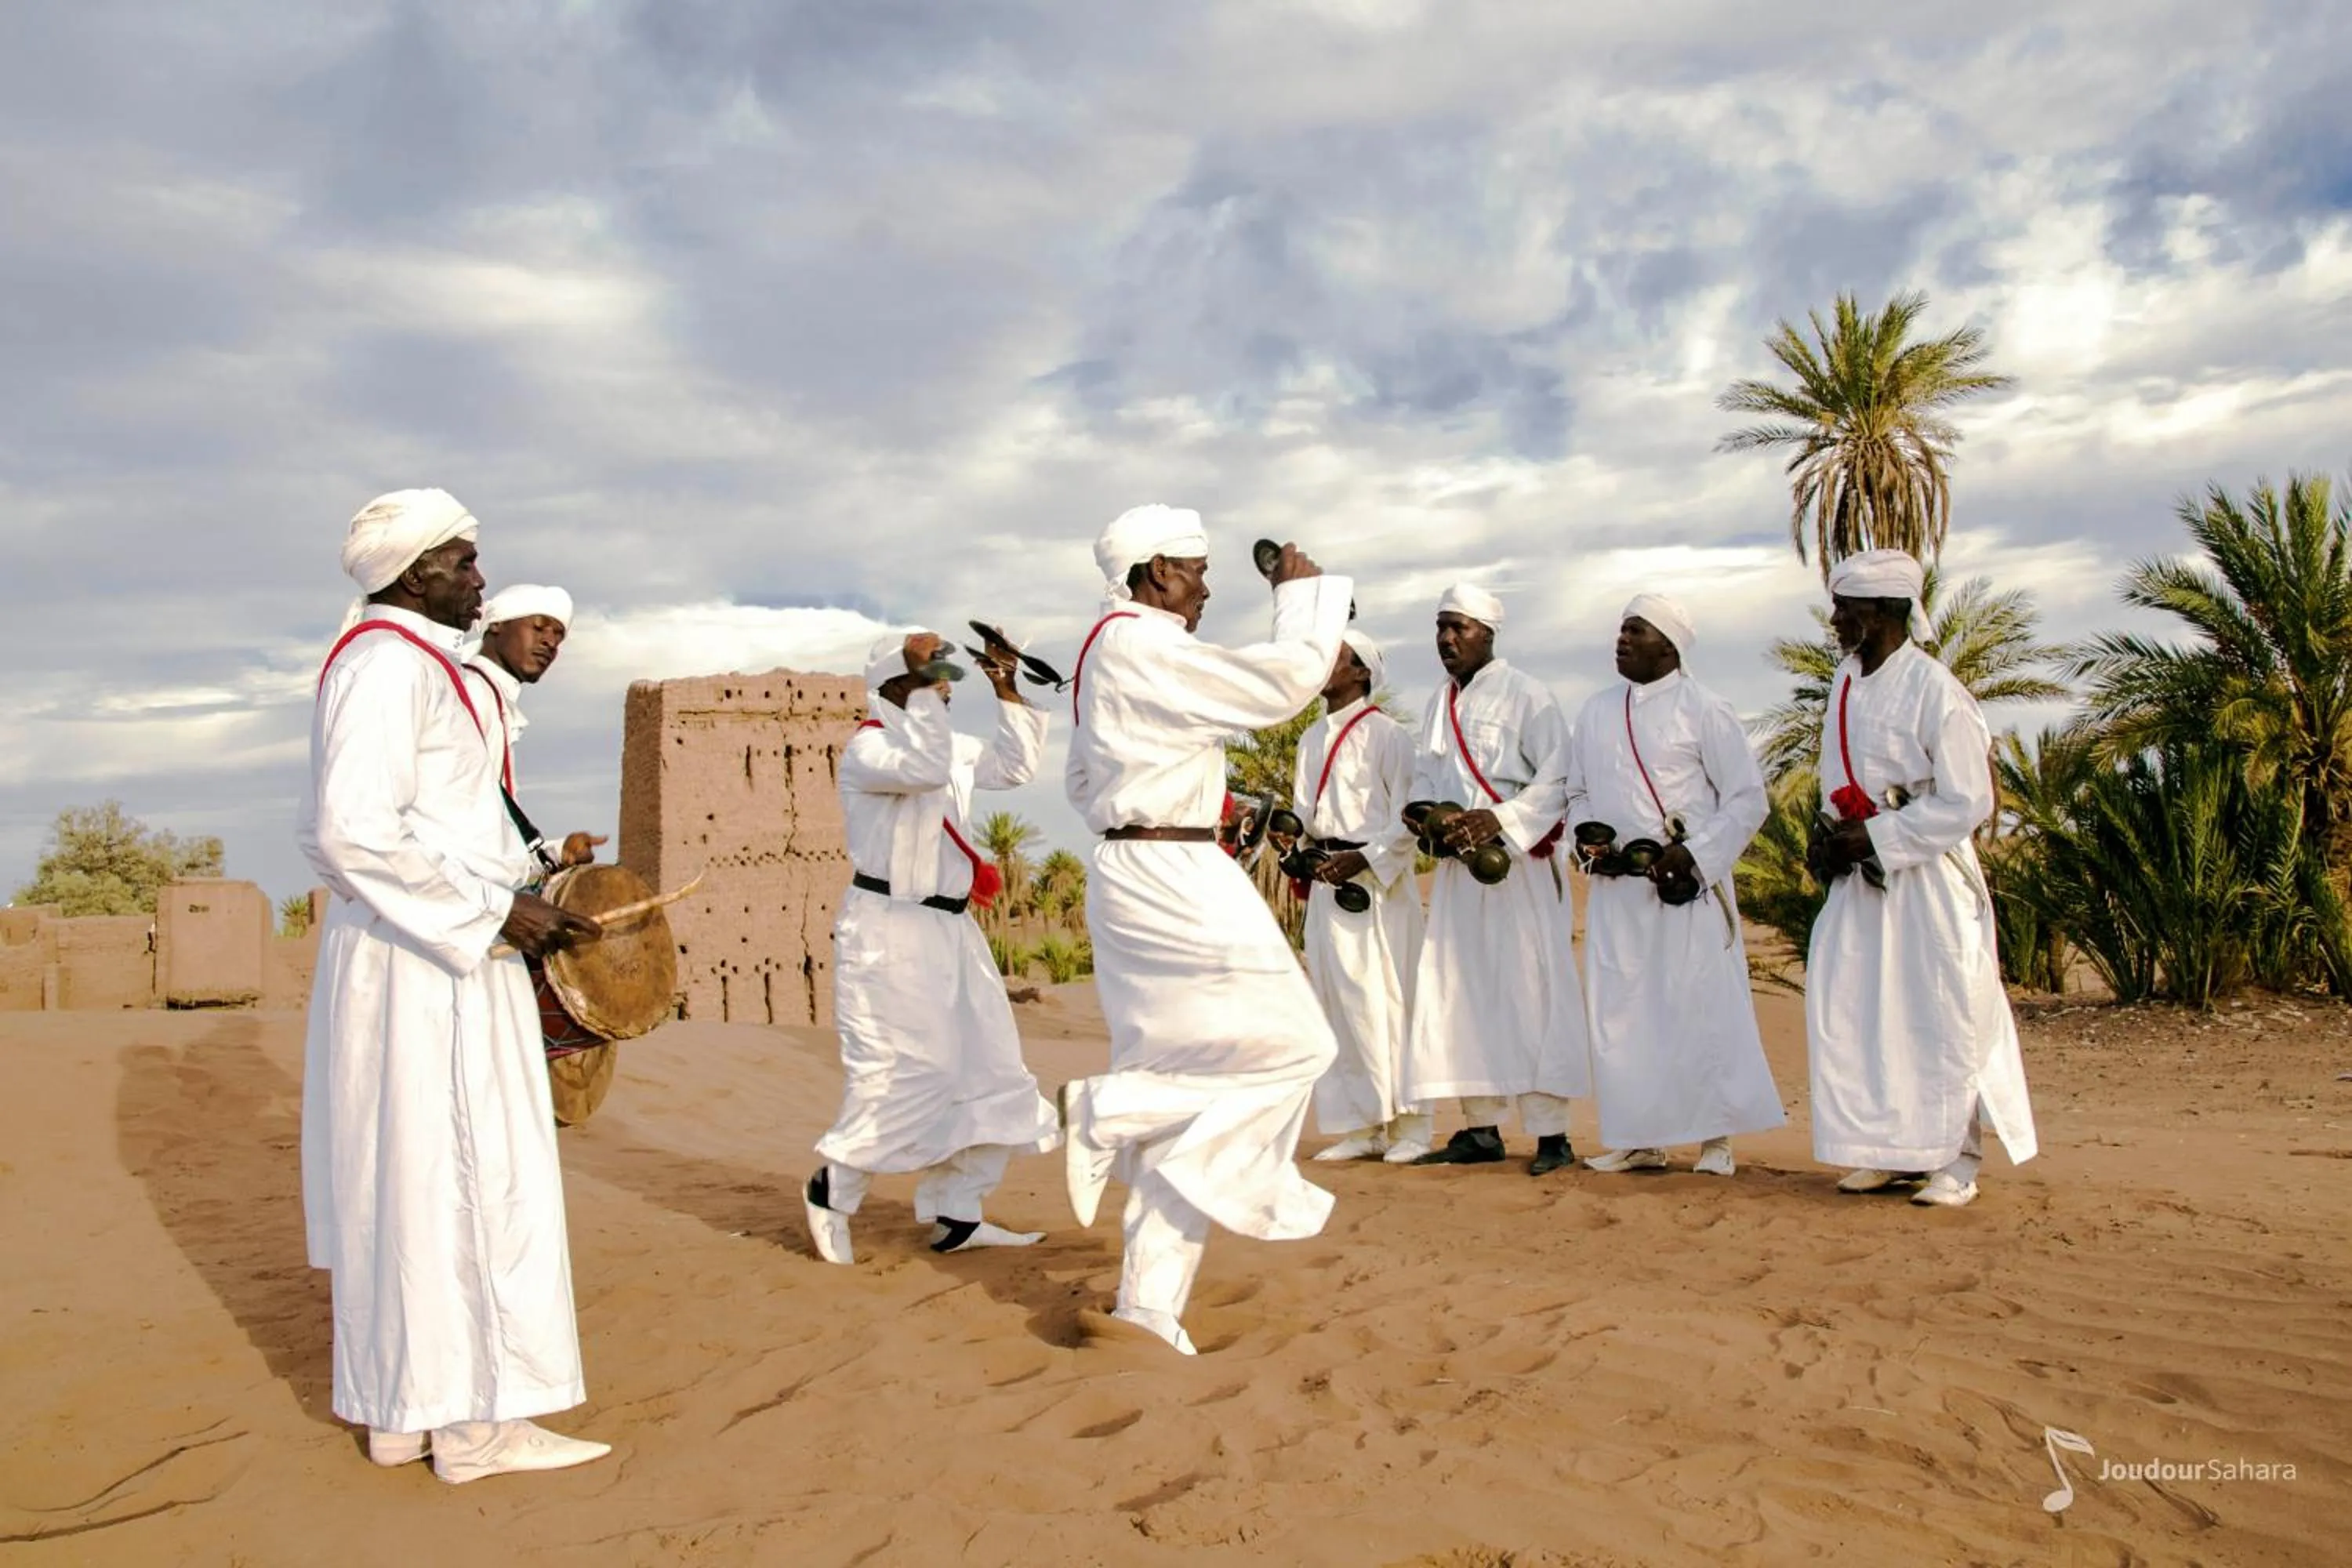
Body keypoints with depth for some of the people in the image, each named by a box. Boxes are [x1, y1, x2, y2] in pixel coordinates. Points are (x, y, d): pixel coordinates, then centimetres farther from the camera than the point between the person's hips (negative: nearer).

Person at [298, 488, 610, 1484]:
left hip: (404, 957, 10)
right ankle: (474, 1421, 6)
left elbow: (333, 831, 19)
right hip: (428, 965, -10)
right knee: (458, 1180, -3)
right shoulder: (392, 661, -14)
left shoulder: (401, 662, 16)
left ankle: (403, 1404, 23)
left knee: (399, 1178, 13)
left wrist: (511, 889, 15)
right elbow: (355, 833, -24)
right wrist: (492, 909, -18)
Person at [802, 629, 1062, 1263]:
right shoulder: (865, 748, -11)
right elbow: (923, 767, -29)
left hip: (950, 929, 9)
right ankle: (832, 1188, 9)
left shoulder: (953, 747, 15)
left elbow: (1016, 766, 22)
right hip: (888, 929, -9)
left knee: (985, 1068, 7)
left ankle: (955, 1213, 15)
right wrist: (923, 687, -22)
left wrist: (1008, 695, 14)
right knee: (907, 1071, -12)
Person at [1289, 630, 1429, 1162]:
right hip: (1327, 879, 7)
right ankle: (1360, 1126, 15)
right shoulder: (1311, 739, 17)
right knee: (1338, 1001, 7)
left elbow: (1408, 814, -10)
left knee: (1386, 998, -6)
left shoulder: (1386, 734, -5)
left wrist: (1367, 859, -18)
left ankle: (1408, 1124, 2)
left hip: (1378, 879, -7)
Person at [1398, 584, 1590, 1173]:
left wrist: (1499, 821, -21)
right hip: (1456, 866, 7)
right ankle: (1481, 1128, 14)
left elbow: (1558, 778, -11)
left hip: (1516, 863, -7)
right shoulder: (1438, 704, 14)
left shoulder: (1524, 695, -6)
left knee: (1529, 992, -6)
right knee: (1459, 993, 6)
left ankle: (1552, 1133, 0)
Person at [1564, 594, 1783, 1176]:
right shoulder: (1597, 712, 13)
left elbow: (1747, 797, -6)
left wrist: (1694, 854, -16)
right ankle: (1640, 1139, 17)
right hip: (1616, 888, 5)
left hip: (1687, 887, -5)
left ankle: (1715, 1139, 11)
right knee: (1620, 1012, 6)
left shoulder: (1703, 710, -4)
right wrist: (1587, 835, -1)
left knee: (1701, 1008, -1)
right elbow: (1577, 790, 19)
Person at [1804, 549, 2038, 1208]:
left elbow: (1967, 804, -16)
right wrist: (1834, 836, -2)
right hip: (1862, 876, 7)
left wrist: (1875, 837, -18)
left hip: (1928, 880, -7)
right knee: (1851, 1011, 6)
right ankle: (1892, 1150, 18)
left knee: (1941, 1018, 2)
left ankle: (1956, 1160, 15)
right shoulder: (1847, 682, 6)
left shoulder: (1936, 691, -16)